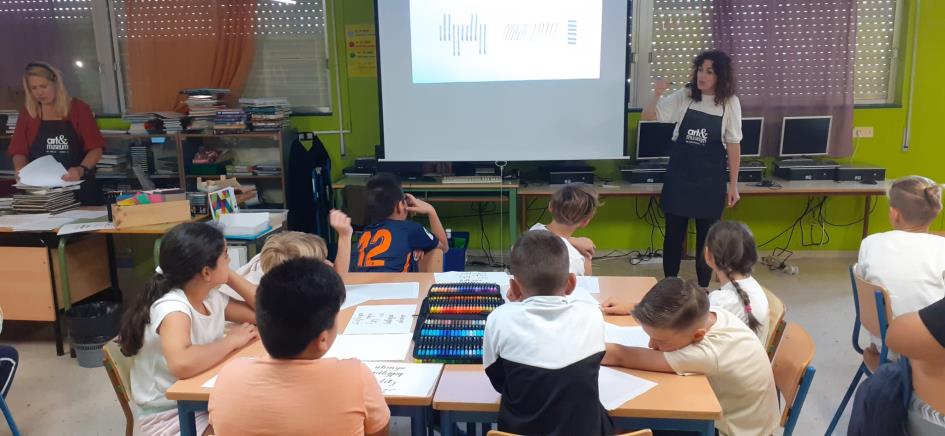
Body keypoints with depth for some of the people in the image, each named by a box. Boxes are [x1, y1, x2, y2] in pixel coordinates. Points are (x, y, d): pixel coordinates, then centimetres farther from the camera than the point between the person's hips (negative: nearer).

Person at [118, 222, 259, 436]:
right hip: (171, 417, -7)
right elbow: (181, 364, -42)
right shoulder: (172, 307, -24)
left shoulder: (210, 298, -1)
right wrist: (232, 341, -26)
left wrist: (229, 275, -3)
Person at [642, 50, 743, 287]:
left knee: (706, 237, 8)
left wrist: (733, 184, -1)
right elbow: (648, 116, 0)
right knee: (674, 234, 8)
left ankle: (703, 290, 23)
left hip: (710, 178, -1)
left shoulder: (730, 103, -5)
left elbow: (733, 144, -1)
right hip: (679, 174, 1)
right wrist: (657, 95, -20)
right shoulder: (684, 96, -2)